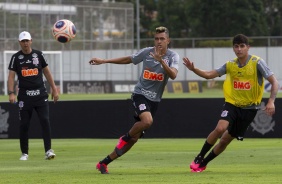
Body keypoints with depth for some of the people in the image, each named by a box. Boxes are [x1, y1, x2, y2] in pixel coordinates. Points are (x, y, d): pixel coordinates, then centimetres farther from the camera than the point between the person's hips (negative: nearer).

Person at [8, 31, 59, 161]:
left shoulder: (38, 55, 7)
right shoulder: (16, 57, 3)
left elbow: (47, 72, 13)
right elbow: (11, 76, -2)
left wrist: (54, 89, 8)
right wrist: (11, 93, -15)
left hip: (40, 94, 1)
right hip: (24, 95, -1)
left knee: (45, 121, -11)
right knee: (24, 124, 1)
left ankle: (48, 150, -11)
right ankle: (24, 153, 12)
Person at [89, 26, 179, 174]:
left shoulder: (173, 56, -5)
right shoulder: (146, 52, -3)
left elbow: (173, 75, -23)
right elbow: (128, 59, 13)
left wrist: (161, 60, -37)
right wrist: (103, 61, 13)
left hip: (154, 100, 2)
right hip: (140, 94, -2)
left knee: (134, 138, 2)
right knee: (147, 121, -34)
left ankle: (104, 163, 13)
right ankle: (124, 138, -5)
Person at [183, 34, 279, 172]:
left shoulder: (257, 63, -12)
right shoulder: (230, 65, -1)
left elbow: (274, 82, -14)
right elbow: (209, 75, 3)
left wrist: (271, 102, -27)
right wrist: (193, 69, -15)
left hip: (249, 108, -1)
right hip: (232, 104, 1)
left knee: (225, 139, 4)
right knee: (220, 128, -26)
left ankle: (203, 163, 22)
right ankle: (199, 158, -9)